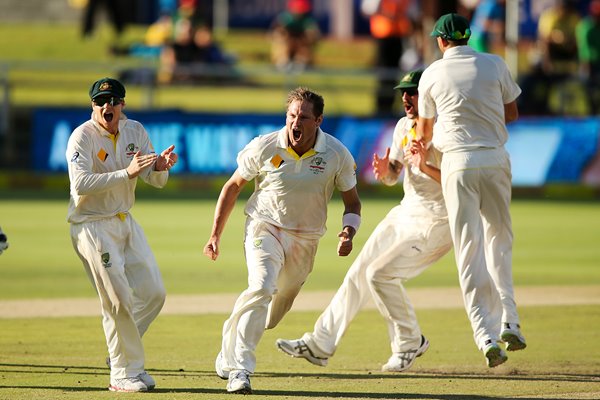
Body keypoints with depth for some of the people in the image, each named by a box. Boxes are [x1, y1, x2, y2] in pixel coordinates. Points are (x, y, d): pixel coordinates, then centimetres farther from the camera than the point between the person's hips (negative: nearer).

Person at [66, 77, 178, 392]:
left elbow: (155, 180, 3)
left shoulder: (135, 131, 3)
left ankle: (121, 349, 25)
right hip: (92, 226, -7)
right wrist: (127, 173, -37)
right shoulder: (82, 137, -16)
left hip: (125, 222, 7)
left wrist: (160, 167, -21)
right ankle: (124, 375, 2)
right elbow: (81, 183, -30)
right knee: (118, 300, -8)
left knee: (153, 293, 6)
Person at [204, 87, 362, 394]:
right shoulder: (264, 147, -12)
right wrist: (215, 235, -1)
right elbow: (233, 187, 1)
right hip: (265, 227, -3)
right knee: (262, 287, -28)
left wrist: (348, 231, -19)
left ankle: (228, 357, 33)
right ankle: (239, 369, -29)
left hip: (306, 239, 3)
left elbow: (352, 202, 3)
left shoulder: (338, 155, -10)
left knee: (275, 313, 9)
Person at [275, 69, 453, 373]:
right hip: (406, 212, 8)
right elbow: (393, 176, 13)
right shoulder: (404, 126, 6)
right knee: (359, 273, 9)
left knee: (380, 273, -17)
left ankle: (409, 343, 3)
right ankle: (320, 345, 18)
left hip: (437, 221, -8)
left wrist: (426, 167, -36)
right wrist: (385, 171, -10)